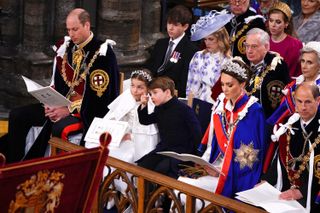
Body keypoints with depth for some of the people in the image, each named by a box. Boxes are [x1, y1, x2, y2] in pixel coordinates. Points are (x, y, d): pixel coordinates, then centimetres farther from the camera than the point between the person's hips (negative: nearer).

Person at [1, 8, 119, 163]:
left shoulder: (102, 53, -13)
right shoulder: (65, 47, 7)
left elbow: (99, 95, -17)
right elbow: (56, 83, 14)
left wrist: (69, 110, -21)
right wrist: (50, 103, -5)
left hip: (86, 112, -7)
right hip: (60, 105, 7)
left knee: (59, 128, -37)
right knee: (17, 116, -5)